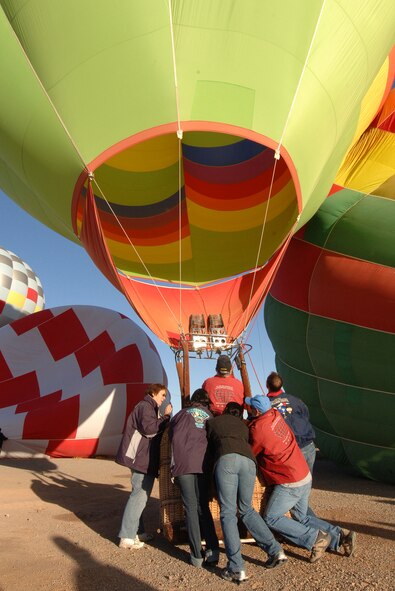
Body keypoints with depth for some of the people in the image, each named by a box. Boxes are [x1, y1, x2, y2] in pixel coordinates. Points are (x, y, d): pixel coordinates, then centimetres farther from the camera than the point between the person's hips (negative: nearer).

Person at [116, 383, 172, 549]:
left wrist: (165, 418, 14)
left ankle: (137, 531, 22)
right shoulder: (145, 406, -10)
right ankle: (127, 537, -8)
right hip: (142, 458, -11)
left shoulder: (150, 408, 23)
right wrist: (166, 416, -17)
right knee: (140, 495, -11)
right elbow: (149, 428, -24)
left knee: (141, 495, 14)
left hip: (145, 458, 11)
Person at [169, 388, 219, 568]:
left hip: (184, 463, -2)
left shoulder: (182, 414, 14)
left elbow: (172, 436, 11)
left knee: (191, 508, 4)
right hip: (204, 464, 2)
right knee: (203, 506, 14)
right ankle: (212, 550, 3)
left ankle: (197, 555, 3)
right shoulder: (211, 417, 20)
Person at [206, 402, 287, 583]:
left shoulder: (211, 422, 28)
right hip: (248, 460, 4)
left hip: (226, 459, -3)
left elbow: (208, 446, 34)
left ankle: (236, 569, -6)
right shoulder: (243, 425, 34)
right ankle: (275, 550, 14)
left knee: (227, 512, 0)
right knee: (246, 509, 20)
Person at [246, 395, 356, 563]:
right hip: (305, 475, 9)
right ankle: (340, 536, 13)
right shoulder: (275, 415, 0)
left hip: (291, 482, -9)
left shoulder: (258, 429, -22)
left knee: (271, 518, -3)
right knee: (302, 518, 19)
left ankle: (315, 538, -6)